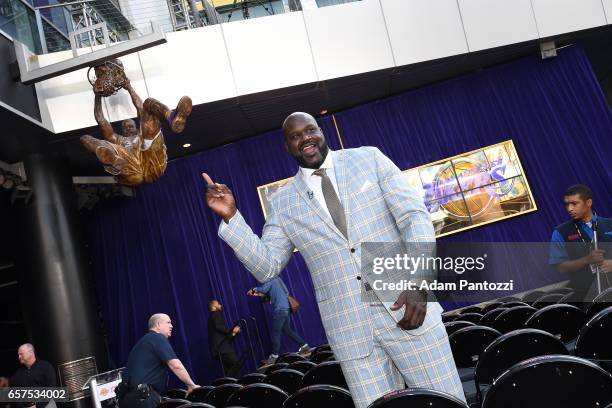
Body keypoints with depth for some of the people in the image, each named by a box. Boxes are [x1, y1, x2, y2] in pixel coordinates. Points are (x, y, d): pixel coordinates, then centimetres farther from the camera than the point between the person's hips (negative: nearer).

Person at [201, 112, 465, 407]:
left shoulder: (369, 158, 6)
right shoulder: (283, 202, 9)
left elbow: (415, 216, -1)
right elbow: (266, 267, 5)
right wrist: (231, 217, -7)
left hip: (405, 305, 0)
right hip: (350, 328, 1)